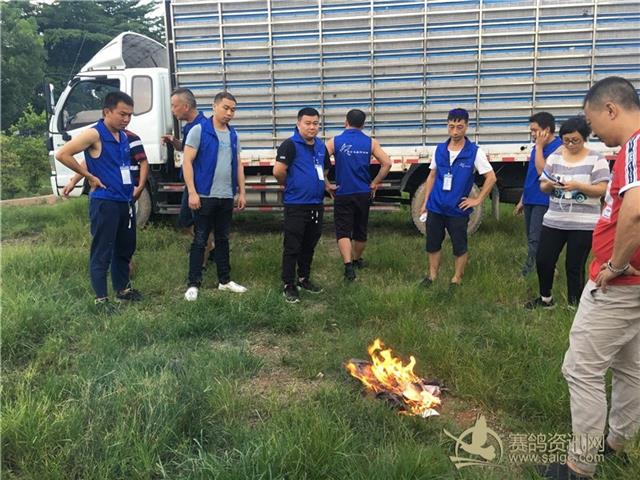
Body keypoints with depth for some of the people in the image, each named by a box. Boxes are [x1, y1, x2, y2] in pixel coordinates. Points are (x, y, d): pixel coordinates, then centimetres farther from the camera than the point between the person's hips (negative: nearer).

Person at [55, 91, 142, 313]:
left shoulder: (123, 136, 10)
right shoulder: (94, 135, -12)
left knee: (125, 248, 17)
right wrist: (90, 176, -12)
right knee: (102, 252, 0)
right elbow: (62, 154, -16)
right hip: (104, 202, -8)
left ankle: (123, 289, 33)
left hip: (126, 201, 8)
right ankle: (101, 299, 8)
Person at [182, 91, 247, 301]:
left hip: (227, 197, 6)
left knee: (223, 239, 14)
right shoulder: (199, 130, -5)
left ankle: (225, 280, 24)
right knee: (200, 241, 0)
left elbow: (238, 165, 16)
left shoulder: (233, 134, 12)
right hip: (204, 196, -5)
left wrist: (241, 192, 11)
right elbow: (187, 162, -10)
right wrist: (192, 192, -17)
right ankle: (193, 283, 8)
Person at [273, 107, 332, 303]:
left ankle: (304, 279, 32)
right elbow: (278, 171, -20)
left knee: (309, 246, 17)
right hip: (296, 205, -7)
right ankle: (288, 286, 10)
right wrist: (290, 186, -5)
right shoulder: (290, 144, -12)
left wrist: (326, 185, 20)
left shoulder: (321, 146, 11)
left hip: (317, 204, 7)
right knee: (292, 248, 1)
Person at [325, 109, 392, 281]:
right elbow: (387, 163, -6)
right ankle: (357, 260, 38)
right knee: (360, 231, 18)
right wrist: (374, 183, 4)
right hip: (364, 194, 3)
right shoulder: (370, 142, 0)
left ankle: (349, 265, -19)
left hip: (343, 194, -2)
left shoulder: (335, 142, -4)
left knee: (343, 232, -1)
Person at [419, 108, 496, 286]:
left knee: (459, 246, 8)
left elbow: (491, 178, -6)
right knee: (432, 243, 13)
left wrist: (477, 200, -7)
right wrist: (426, 201, 9)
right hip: (435, 207, 4)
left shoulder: (475, 152, -10)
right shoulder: (440, 149, 2)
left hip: (458, 209, -3)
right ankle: (432, 275, 31)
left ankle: (457, 279, 24)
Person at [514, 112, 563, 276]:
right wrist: (522, 200, 20)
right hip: (530, 200, 9)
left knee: (535, 241, -10)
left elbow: (542, 171, -23)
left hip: (543, 202, -9)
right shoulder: (537, 147, 14)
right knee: (531, 240, 13)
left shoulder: (557, 147, -13)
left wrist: (539, 147, -16)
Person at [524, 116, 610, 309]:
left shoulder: (596, 159, -5)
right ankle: (545, 298, 29)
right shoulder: (554, 157, 7)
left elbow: (601, 190, -11)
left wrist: (577, 186, -25)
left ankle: (574, 305, 19)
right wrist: (550, 184, -17)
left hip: (584, 224, -4)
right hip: (554, 221, 4)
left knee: (575, 266, 2)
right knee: (543, 261, 6)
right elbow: (543, 187, 6)